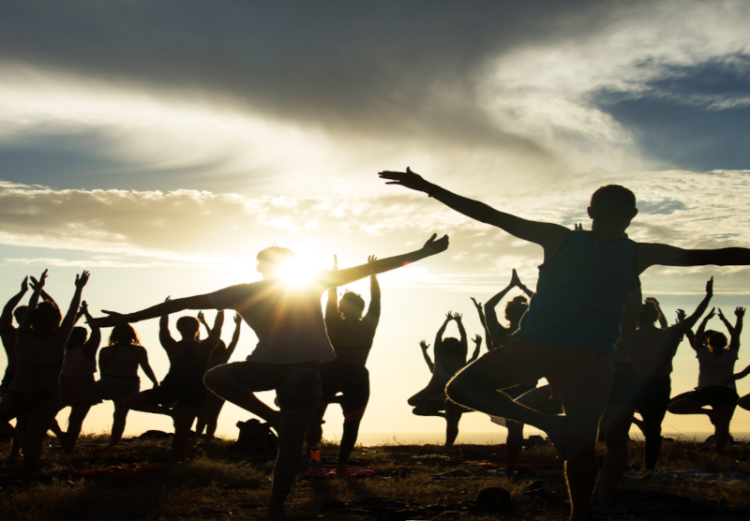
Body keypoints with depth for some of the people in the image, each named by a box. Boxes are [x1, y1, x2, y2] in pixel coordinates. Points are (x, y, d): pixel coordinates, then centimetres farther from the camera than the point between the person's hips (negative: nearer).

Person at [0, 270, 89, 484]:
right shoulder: (58, 342, -12)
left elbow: (29, 311, 6)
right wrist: (79, 289, 8)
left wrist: (38, 288, 19)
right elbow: (72, 313, -2)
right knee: (33, 440, 1)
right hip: (47, 398, -1)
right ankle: (27, 481, -2)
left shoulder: (23, 338, -8)